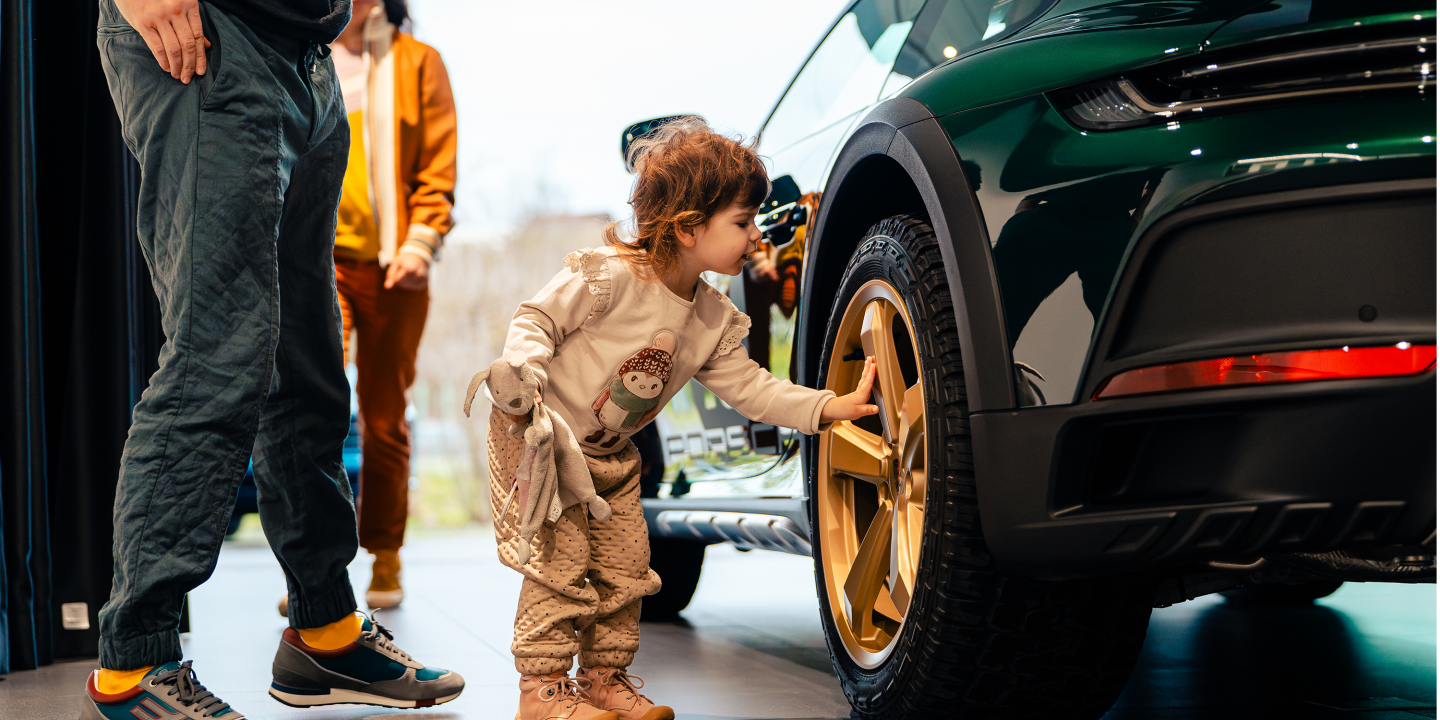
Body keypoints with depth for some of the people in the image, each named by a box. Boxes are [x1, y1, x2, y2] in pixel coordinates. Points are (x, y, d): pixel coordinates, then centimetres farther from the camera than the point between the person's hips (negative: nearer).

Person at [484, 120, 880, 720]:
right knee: (562, 566, -10)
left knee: (624, 569, 7)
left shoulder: (713, 320, -2)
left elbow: (747, 387, 0)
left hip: (612, 456, 7)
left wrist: (830, 406, -9)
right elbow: (536, 320, -20)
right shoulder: (607, 276, -24)